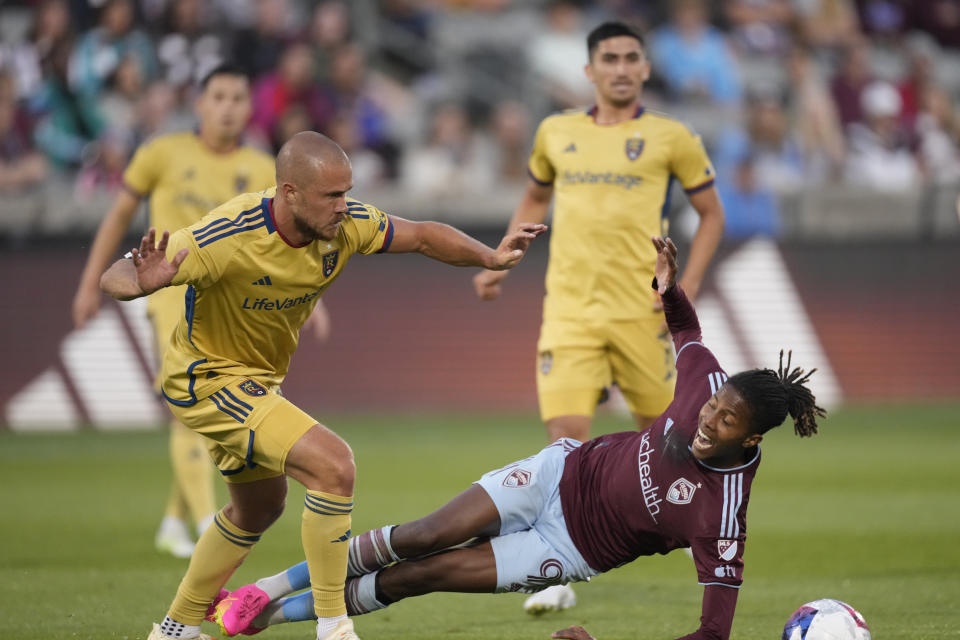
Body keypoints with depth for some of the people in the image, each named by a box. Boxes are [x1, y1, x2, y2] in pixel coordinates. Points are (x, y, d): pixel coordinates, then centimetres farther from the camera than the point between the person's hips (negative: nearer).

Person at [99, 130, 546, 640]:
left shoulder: (344, 223, -16)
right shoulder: (227, 238, -34)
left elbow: (423, 236, 1)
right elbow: (113, 278, -32)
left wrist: (490, 257, -14)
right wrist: (143, 282, -55)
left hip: (258, 378, 9)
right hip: (207, 379, -9)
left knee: (260, 505, 24)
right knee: (332, 463, -22)